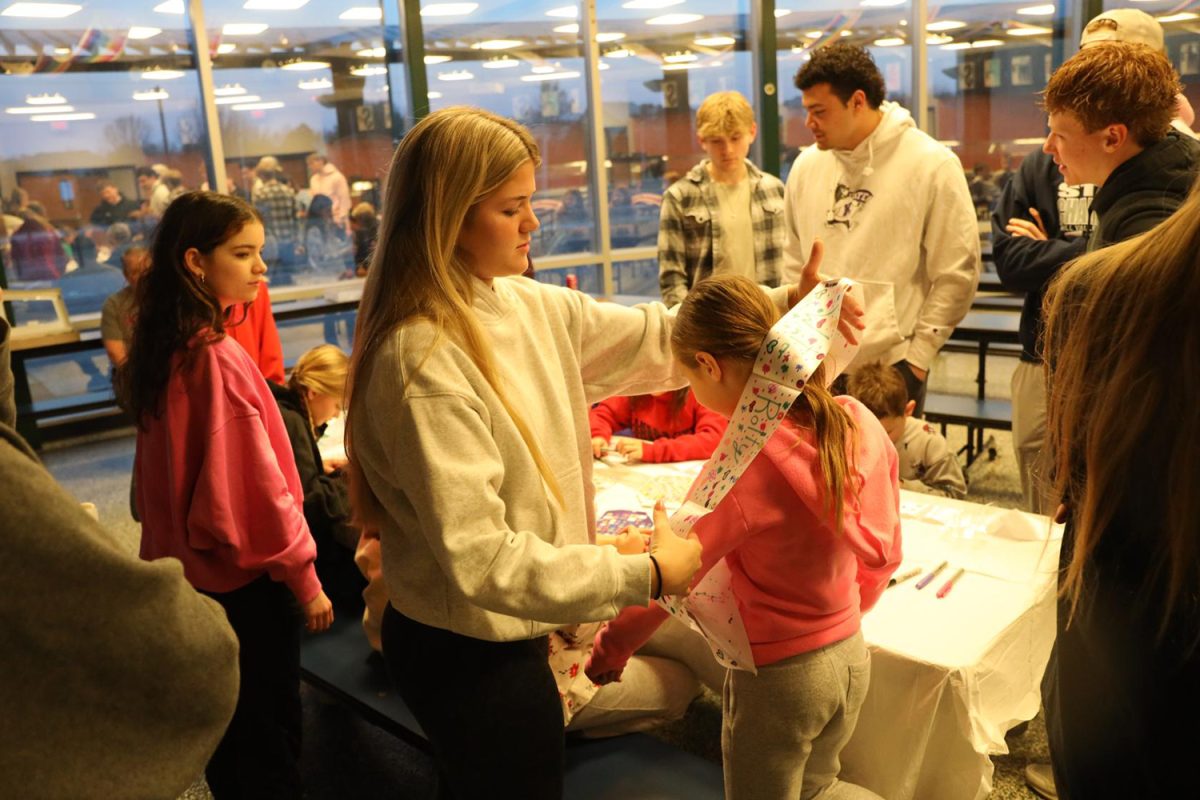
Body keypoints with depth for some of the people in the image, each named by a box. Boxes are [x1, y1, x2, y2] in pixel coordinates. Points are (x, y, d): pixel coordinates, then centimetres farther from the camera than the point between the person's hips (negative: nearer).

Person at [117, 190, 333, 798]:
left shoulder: (162, 351, 2)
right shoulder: (220, 359, -24)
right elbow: (258, 485, -22)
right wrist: (305, 580, -13)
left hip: (183, 567, 8)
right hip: (244, 578, -8)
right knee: (269, 740, 9)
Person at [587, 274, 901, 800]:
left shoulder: (746, 465, -29)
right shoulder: (859, 425, -9)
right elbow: (884, 556, 4)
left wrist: (609, 649, -4)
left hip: (779, 675, -6)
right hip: (850, 657, 7)